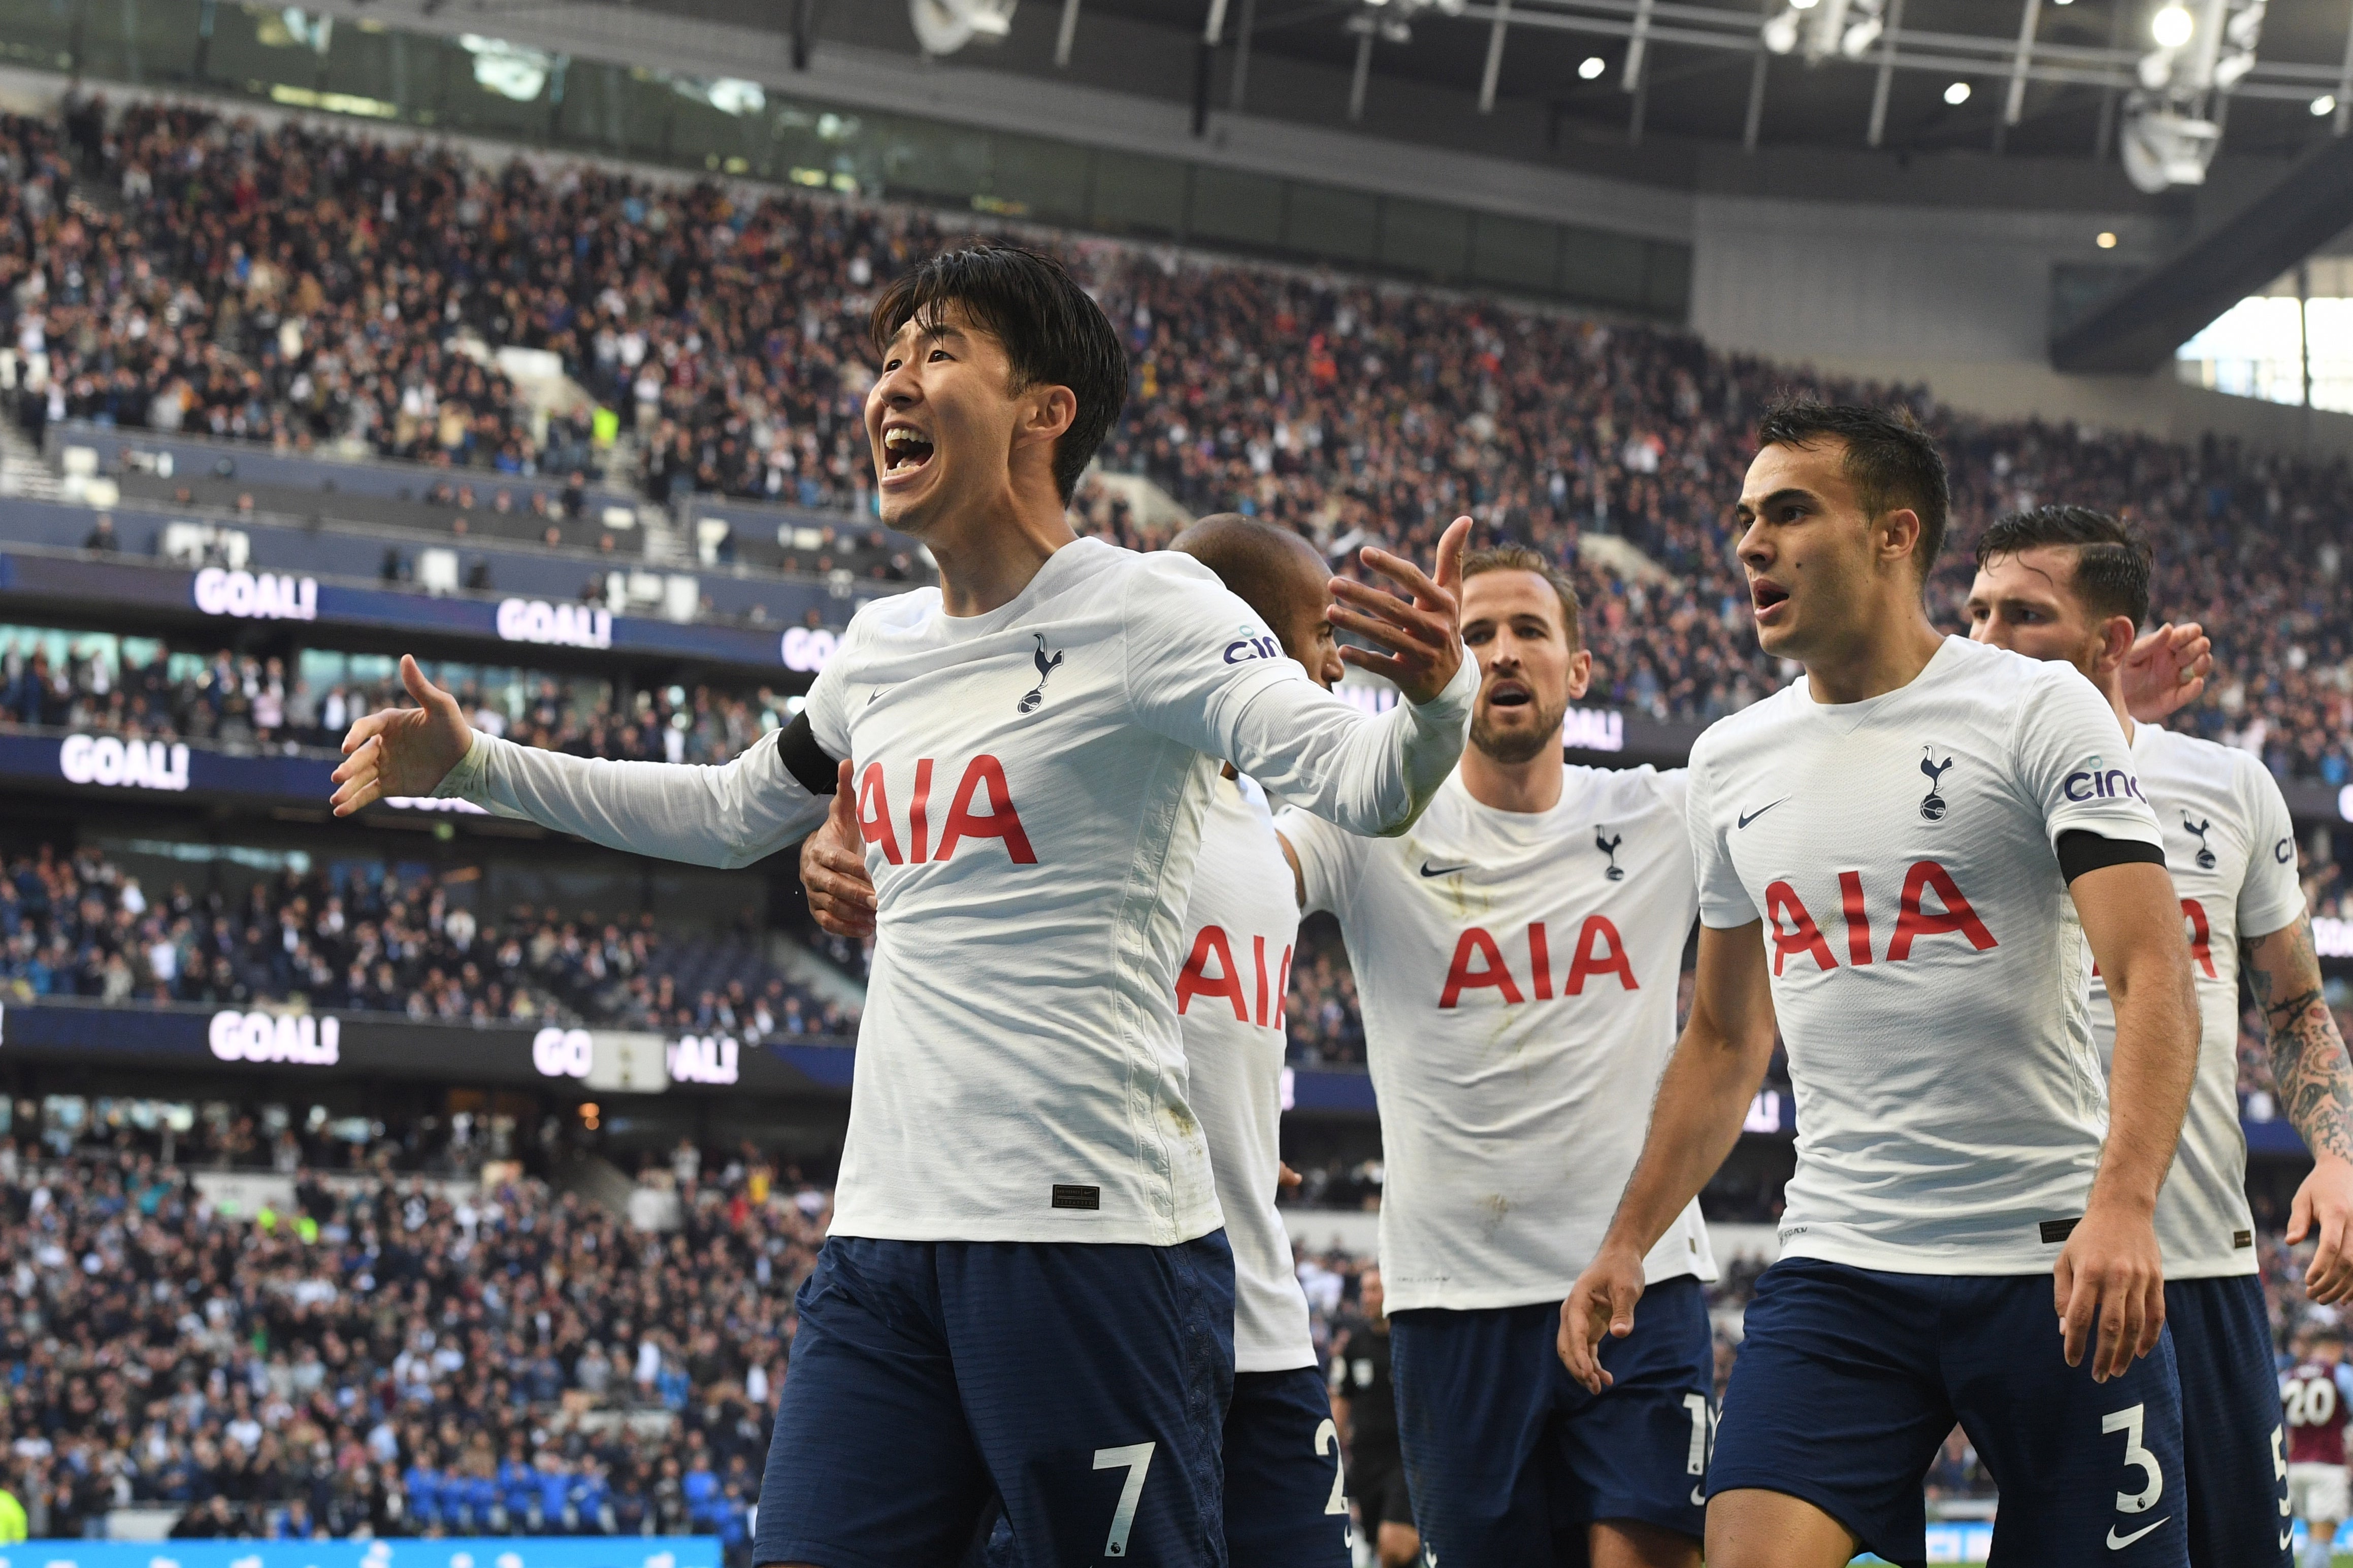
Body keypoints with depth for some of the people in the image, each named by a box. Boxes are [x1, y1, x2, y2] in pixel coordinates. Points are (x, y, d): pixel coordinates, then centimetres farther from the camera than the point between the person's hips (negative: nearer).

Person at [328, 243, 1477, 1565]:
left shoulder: (1145, 611, -7)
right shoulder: (881, 648, 15)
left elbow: (1361, 784, -21)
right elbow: (727, 815, 33)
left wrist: (1434, 695, -43)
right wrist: (474, 763, 32)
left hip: (1091, 1240, -7)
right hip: (885, 1240, 7)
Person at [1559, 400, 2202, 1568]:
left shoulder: (2038, 708, -3)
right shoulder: (1731, 760, 13)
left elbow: (2153, 977, -12)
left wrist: (2123, 1206, -26)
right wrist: (1627, 1240, 14)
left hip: (2057, 1264, -3)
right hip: (1837, 1270, 4)